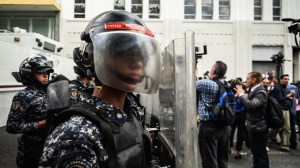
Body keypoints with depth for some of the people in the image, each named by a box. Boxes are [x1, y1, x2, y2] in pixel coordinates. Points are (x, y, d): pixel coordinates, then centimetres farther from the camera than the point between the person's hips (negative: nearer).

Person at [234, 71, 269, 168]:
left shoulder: (261, 92, -20)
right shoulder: (254, 90, 10)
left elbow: (251, 105, -34)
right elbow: (247, 104, 13)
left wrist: (241, 94, -22)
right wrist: (240, 95, 1)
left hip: (258, 128, -10)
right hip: (252, 127, 10)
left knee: (261, 153, 3)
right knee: (255, 152, 22)